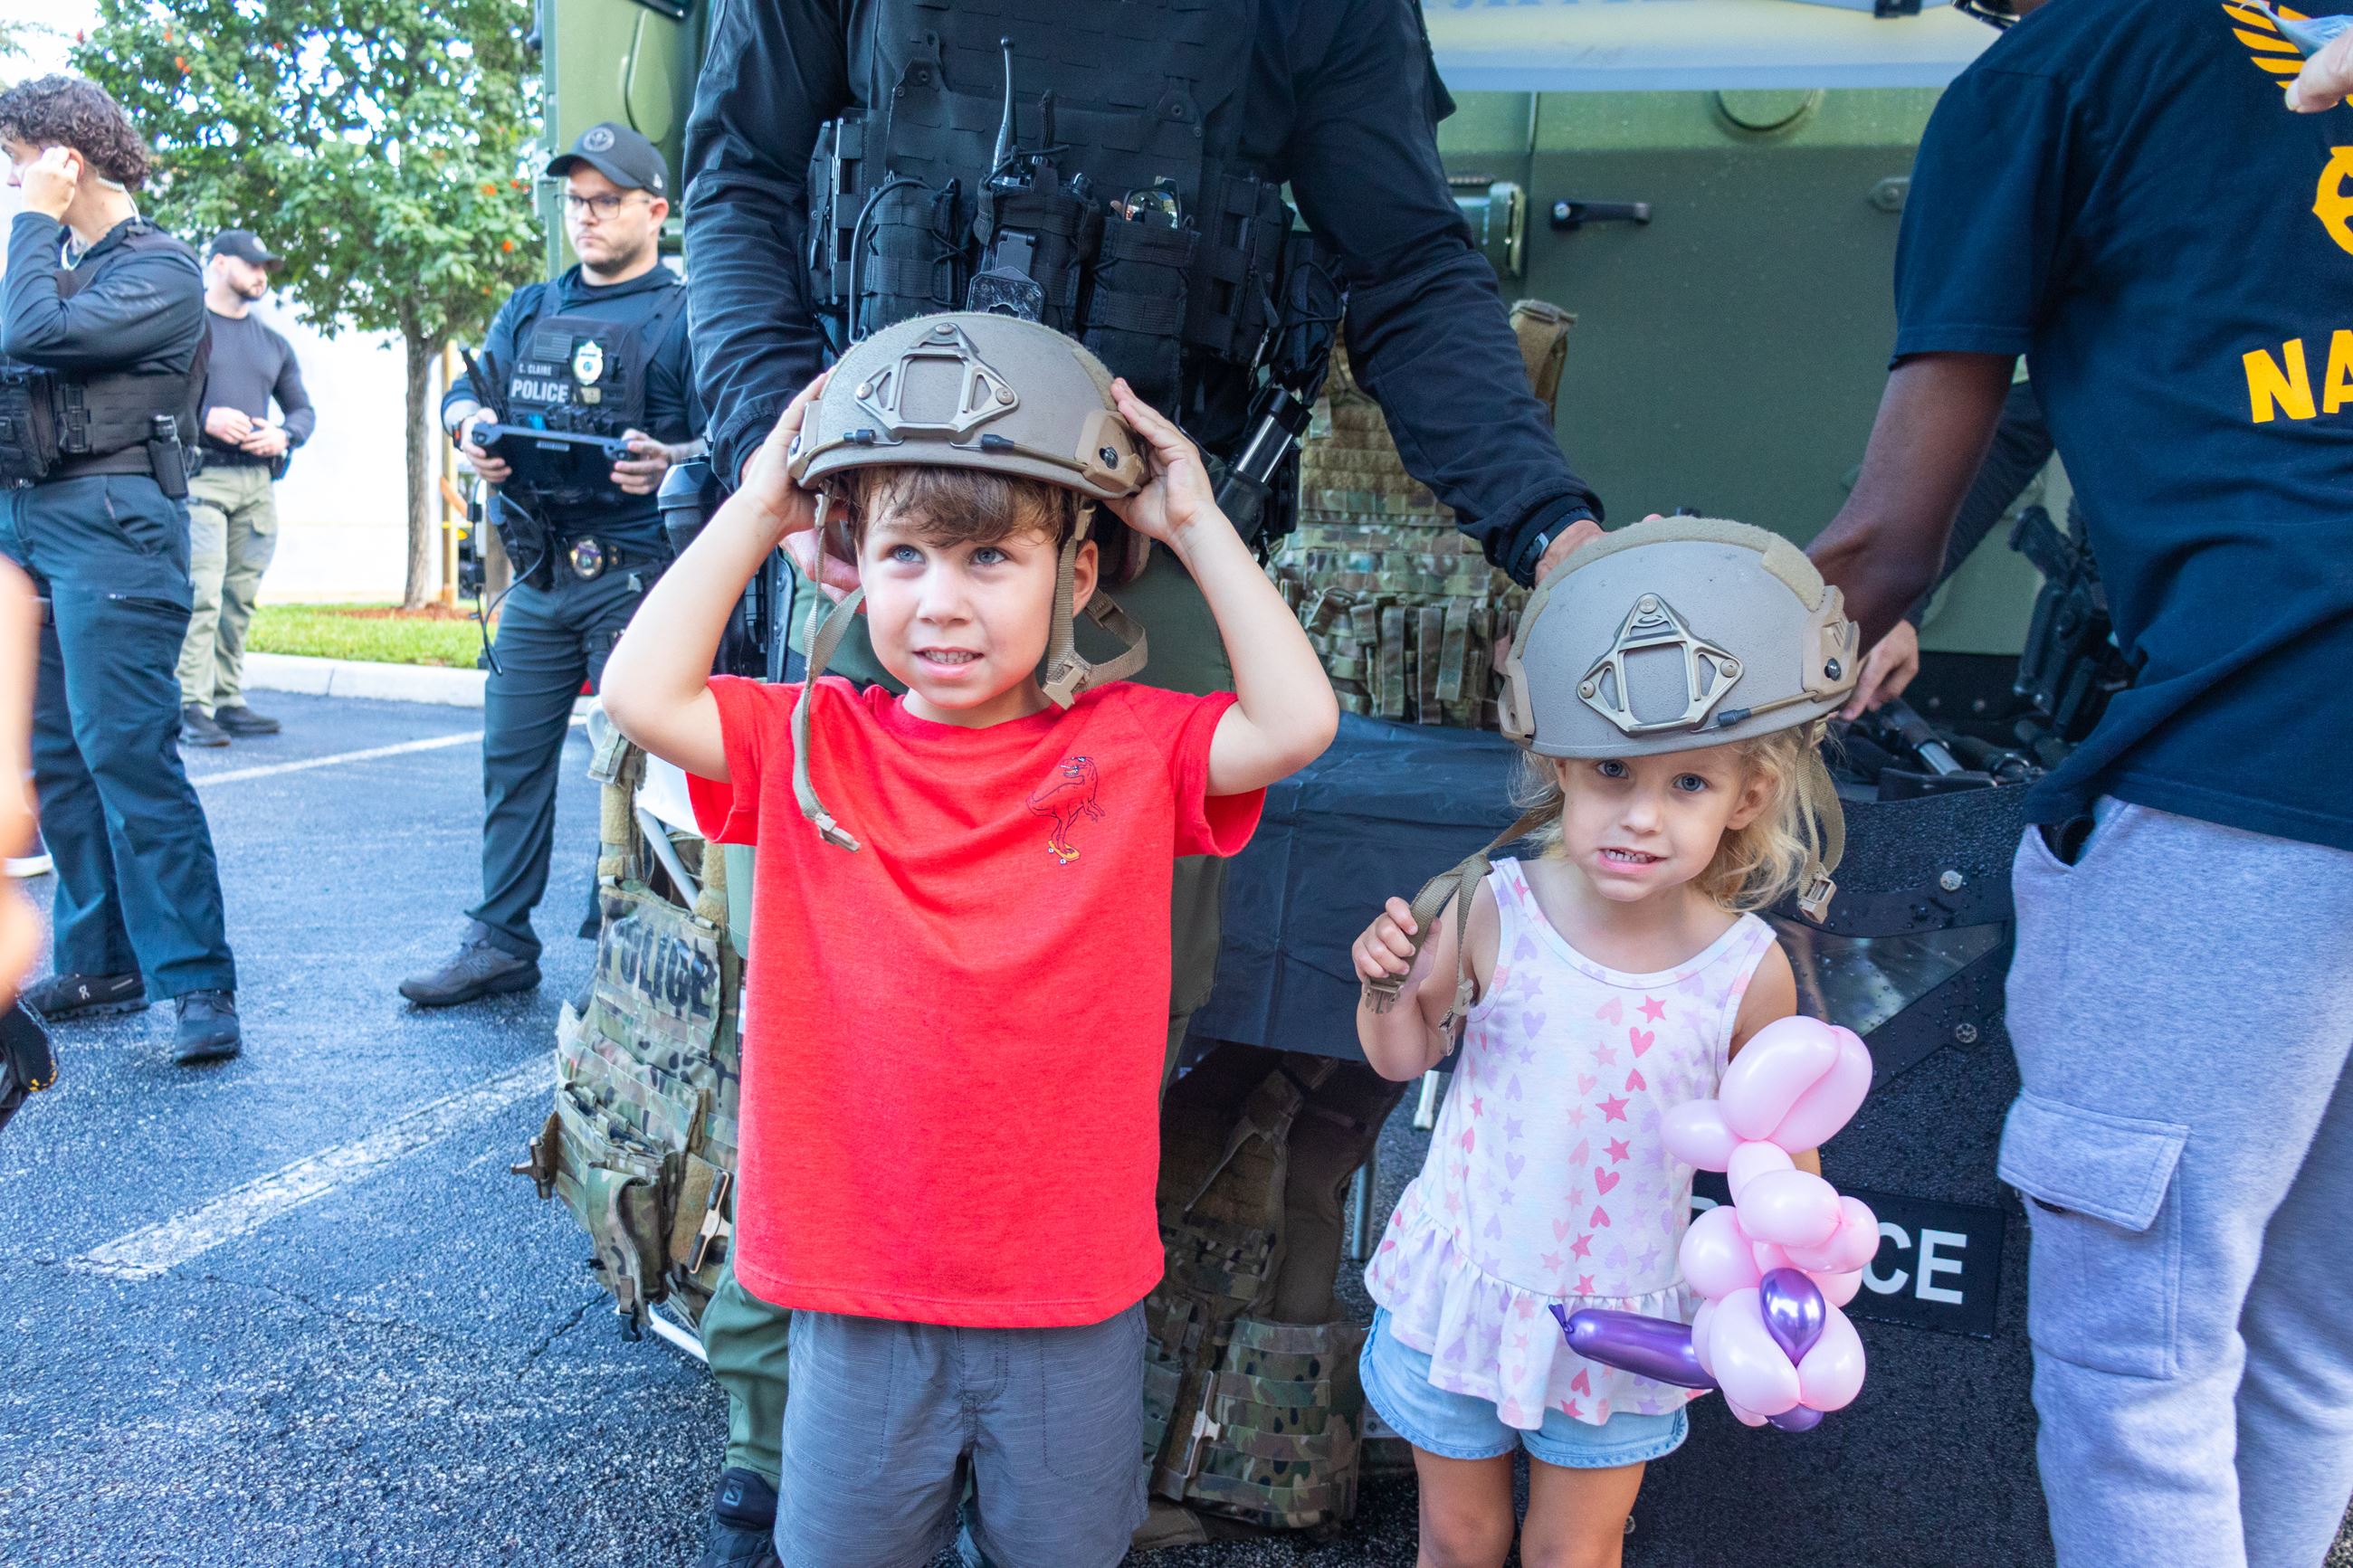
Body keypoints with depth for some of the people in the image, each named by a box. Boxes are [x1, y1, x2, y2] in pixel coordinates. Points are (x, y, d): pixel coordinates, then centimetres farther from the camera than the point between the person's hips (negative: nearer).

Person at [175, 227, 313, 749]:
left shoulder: (272, 342, 21)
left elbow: (303, 409, 22)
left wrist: (284, 436, 1)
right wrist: (205, 417, -16)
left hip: (257, 482, 5)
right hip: (198, 478, -5)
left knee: (239, 599, 5)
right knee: (201, 596, -13)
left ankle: (227, 700, 11)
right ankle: (191, 707, -13)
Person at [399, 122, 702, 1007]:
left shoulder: (680, 317, 0)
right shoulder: (529, 311, 20)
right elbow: (465, 390, 16)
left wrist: (668, 461, -30)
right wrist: (471, 424, -7)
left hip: (634, 575, -6)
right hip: (538, 575, 6)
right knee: (511, 757, 9)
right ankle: (500, 942, 19)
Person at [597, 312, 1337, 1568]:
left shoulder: (1130, 745, -6)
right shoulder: (814, 745, -5)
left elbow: (1296, 722, -19)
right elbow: (642, 694, -18)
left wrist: (1197, 527, -13)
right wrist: (758, 511, -10)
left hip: (1072, 1295, 0)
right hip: (856, 1289, 1)